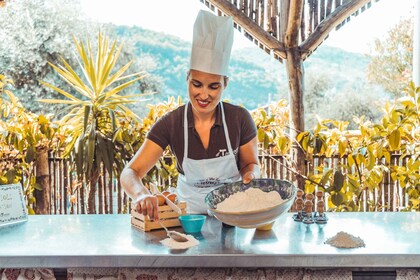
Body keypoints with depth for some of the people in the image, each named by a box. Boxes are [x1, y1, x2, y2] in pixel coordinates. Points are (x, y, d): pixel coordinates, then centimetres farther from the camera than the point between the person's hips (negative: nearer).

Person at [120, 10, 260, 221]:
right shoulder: (170, 124, -14)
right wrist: (141, 195, -38)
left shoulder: (240, 119, -12)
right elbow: (131, 173, -16)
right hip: (190, 212, 0)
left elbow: (251, 163, 4)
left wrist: (251, 175, -19)